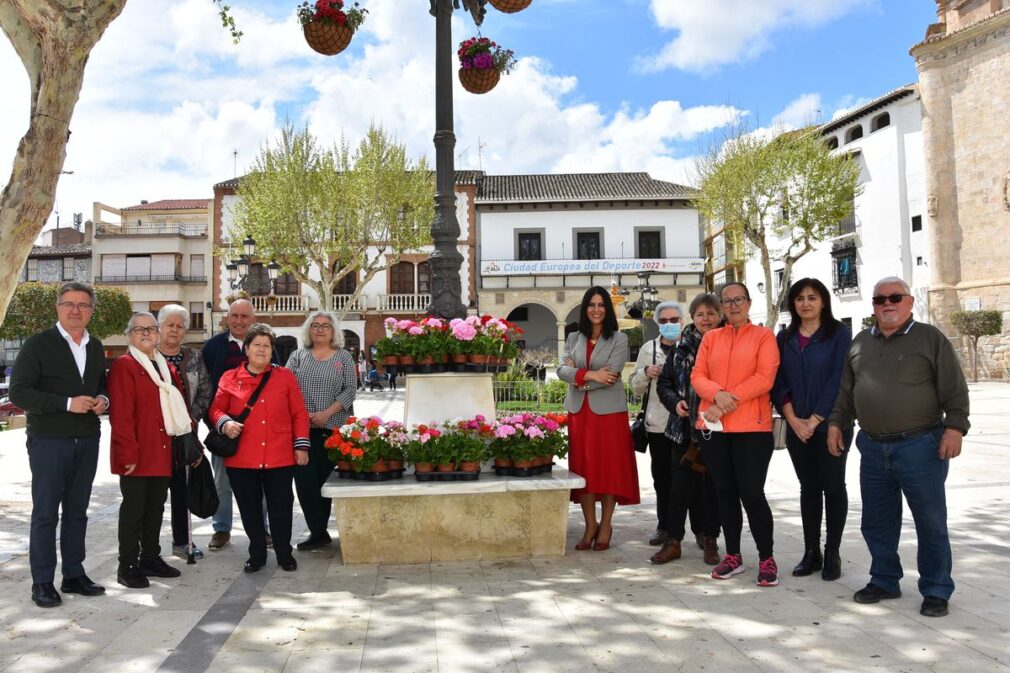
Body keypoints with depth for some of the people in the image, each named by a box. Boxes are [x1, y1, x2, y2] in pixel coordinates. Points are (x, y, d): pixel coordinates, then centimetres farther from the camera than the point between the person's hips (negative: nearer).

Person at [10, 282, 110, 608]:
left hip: (87, 442, 5)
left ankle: (74, 575, 23)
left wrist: (103, 400, 0)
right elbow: (18, 391, -12)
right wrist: (67, 403, -21)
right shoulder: (38, 344, -6)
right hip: (49, 442, -5)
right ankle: (42, 582, 12)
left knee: (77, 511, 13)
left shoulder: (95, 347, 11)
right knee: (45, 513, 2)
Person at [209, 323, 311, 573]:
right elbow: (216, 409, 9)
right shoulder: (229, 378, 5)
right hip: (241, 458, 1)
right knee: (250, 509, 10)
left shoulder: (285, 377, 5)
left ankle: (284, 553, 23)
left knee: (281, 508, 5)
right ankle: (257, 554, 27)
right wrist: (225, 423, -13)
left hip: (280, 457, 0)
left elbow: (299, 414, 5)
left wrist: (301, 445, 0)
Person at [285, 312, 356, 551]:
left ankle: (318, 531, 14)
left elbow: (350, 390, 0)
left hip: (331, 428, -1)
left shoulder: (344, 357, 8)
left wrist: (327, 413, -11)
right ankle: (318, 532, 3)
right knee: (304, 479, -5)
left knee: (325, 477, 3)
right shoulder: (298, 356, 12)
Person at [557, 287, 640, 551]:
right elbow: (562, 370, -2)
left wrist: (578, 376, -8)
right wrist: (590, 374, -16)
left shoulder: (619, 339, 1)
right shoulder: (574, 338, 12)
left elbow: (612, 374, -12)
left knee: (609, 467, 1)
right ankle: (590, 526, 13)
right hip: (579, 411, 3)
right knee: (582, 468, 3)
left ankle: (605, 525, 14)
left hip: (609, 410, -3)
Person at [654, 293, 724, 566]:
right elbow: (664, 382, 11)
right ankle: (673, 541, 13)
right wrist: (675, 401, -6)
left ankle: (710, 539, 20)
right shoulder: (681, 347, 7)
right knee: (680, 484, 4)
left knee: (712, 484, 7)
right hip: (684, 427, 2)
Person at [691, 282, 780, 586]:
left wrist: (729, 402, -14)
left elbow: (765, 378, -9)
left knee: (752, 493, -5)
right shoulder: (711, 338, 13)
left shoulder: (764, 336, 2)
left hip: (752, 427, -4)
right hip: (713, 426, 4)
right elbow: (697, 376, 6)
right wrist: (718, 395, -15)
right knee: (725, 492, 10)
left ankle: (767, 559, 10)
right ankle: (733, 556, 21)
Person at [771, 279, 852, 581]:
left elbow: (839, 381, -10)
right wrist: (793, 419, -8)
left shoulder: (839, 334, -3)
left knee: (833, 486, 3)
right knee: (808, 487, 9)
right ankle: (811, 553, 16)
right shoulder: (784, 338, 9)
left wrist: (814, 420, -13)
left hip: (831, 425, -3)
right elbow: (778, 382, 5)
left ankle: (832, 554, 13)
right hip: (796, 427, 4)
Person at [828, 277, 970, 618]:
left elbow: (955, 389, -5)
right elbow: (846, 392, 17)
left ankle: (936, 590, 19)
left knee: (930, 522, 5)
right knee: (877, 521, 13)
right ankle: (884, 580, 28)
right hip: (872, 448, 5)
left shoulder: (930, 338, -1)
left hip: (920, 446, -4)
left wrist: (955, 427, -14)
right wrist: (836, 423, 10)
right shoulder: (860, 343, 12)